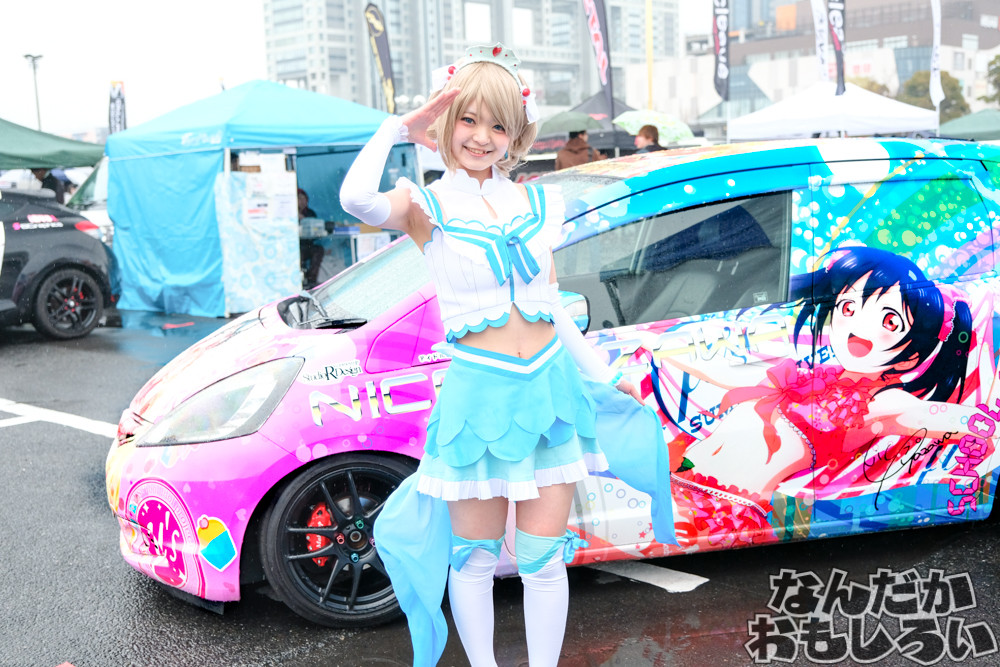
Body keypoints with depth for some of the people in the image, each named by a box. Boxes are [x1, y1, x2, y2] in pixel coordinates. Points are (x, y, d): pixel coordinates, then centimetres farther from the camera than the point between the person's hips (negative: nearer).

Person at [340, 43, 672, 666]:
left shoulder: (539, 204, 9)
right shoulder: (428, 206, -4)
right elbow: (358, 198, -28)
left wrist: (605, 376, 21)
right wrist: (396, 129, -16)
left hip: (549, 389, 3)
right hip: (477, 395, -3)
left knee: (545, 558, 10)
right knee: (476, 557, 11)